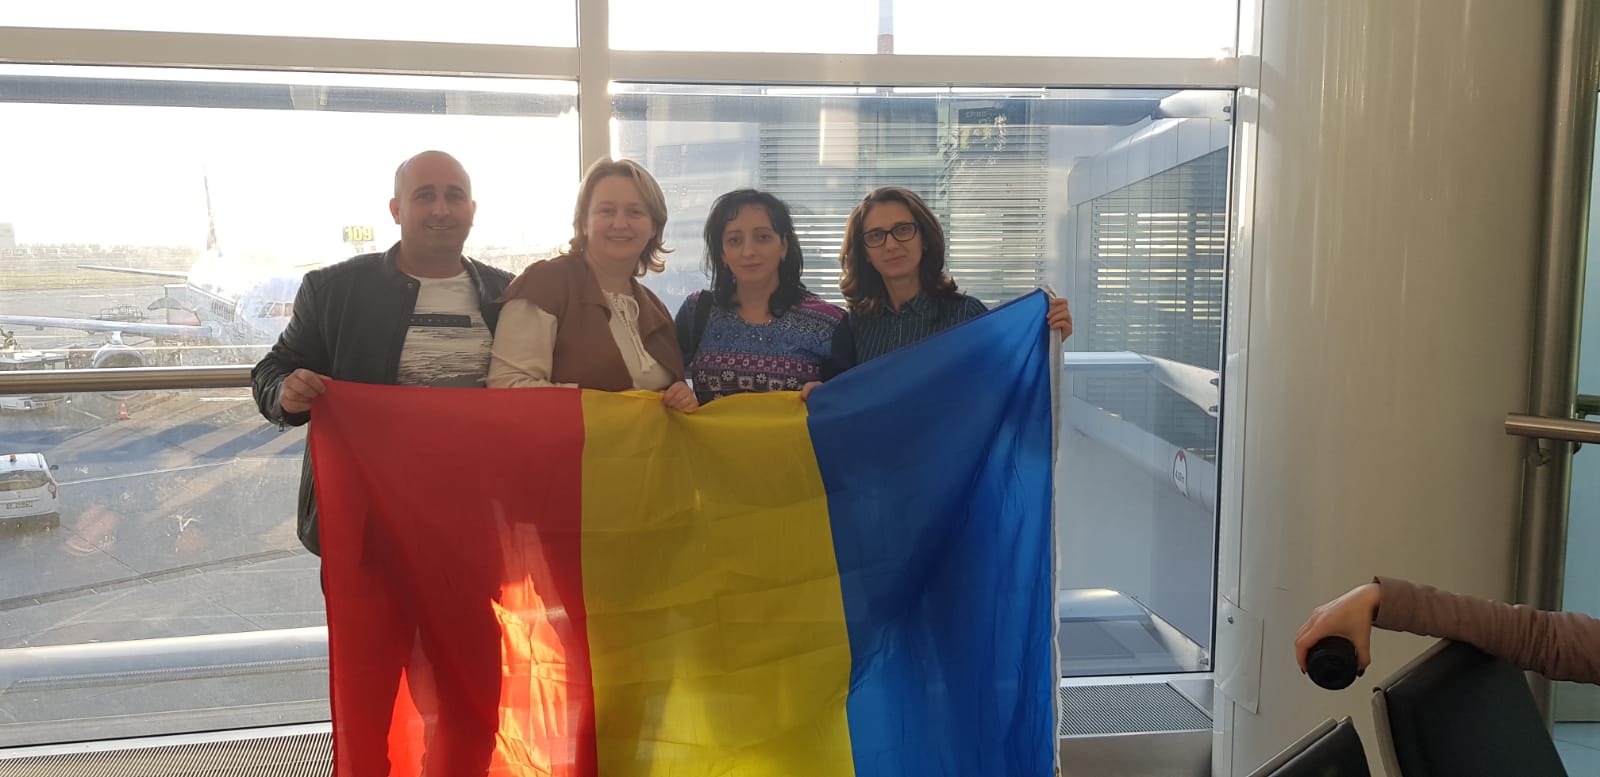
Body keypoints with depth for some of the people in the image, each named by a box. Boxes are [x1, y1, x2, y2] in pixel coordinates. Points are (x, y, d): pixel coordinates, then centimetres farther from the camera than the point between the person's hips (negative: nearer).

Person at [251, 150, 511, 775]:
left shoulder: (510, 295, 8)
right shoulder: (334, 288, 3)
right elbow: (271, 374, 8)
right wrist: (289, 393, -16)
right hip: (371, 529, -1)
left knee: (473, 697, 11)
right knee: (365, 694, 8)